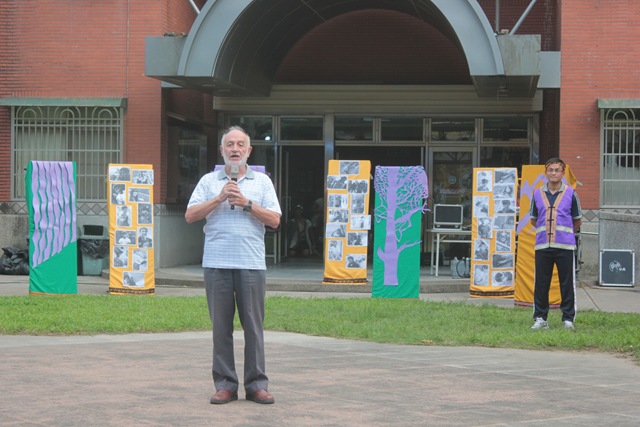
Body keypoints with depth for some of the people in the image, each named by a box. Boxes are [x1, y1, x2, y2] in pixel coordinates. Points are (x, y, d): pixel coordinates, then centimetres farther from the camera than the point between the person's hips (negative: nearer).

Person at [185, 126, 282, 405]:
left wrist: (247, 204, -7)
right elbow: (190, 215, 2)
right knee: (221, 326, 2)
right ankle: (225, 384, 8)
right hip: (217, 264, 0)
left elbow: (274, 220, 4)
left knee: (254, 325, 0)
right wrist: (219, 198, -8)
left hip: (251, 264, 0)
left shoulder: (262, 181, 12)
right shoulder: (209, 181, 13)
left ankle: (256, 384, 6)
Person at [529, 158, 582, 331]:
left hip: (565, 245, -2)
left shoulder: (570, 193, 1)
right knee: (540, 283, 3)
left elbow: (577, 220, 11)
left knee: (567, 283, 0)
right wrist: (545, 231, 13)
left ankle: (568, 318, 8)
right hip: (542, 245, 2)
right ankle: (540, 319, 11)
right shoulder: (537, 194, 7)